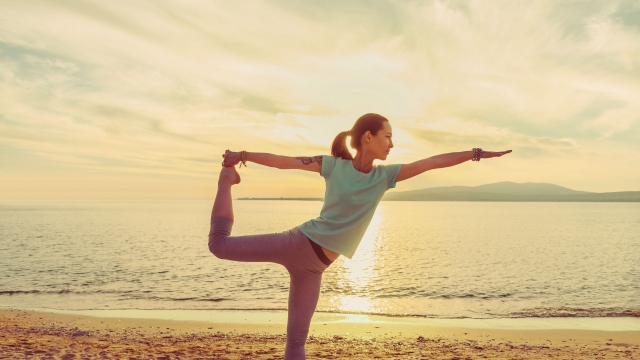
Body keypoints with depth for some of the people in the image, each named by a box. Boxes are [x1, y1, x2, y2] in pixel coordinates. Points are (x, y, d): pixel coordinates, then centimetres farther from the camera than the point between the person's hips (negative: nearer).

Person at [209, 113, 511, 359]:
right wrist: (243, 155, -8)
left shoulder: (384, 176, 4)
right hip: (297, 243, -3)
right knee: (220, 243, -4)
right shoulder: (334, 165, -6)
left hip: (314, 263, 3)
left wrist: (478, 153, 2)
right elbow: (283, 161, -5)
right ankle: (227, 179, 19)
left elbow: (433, 162, 1)